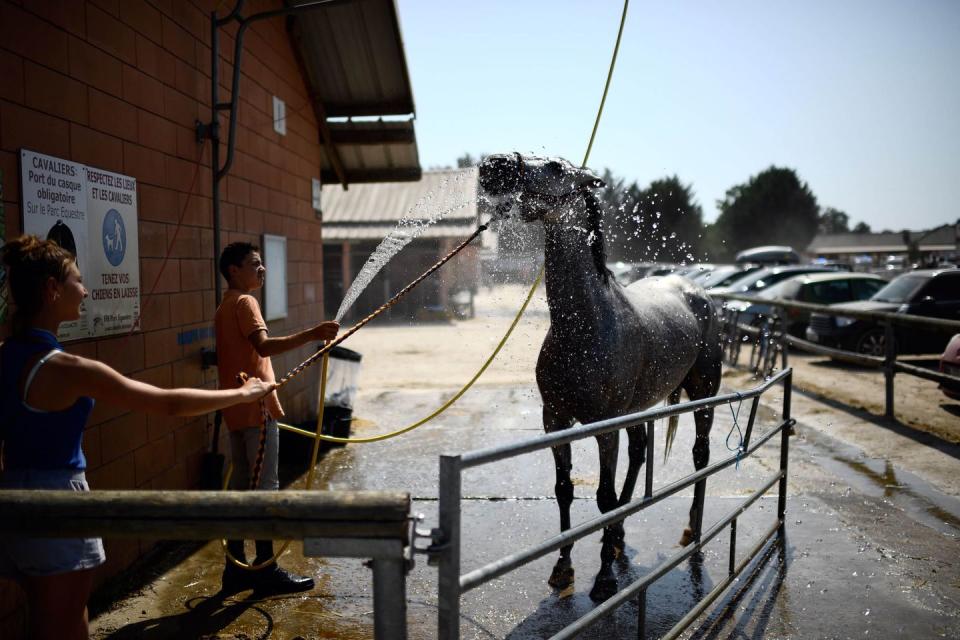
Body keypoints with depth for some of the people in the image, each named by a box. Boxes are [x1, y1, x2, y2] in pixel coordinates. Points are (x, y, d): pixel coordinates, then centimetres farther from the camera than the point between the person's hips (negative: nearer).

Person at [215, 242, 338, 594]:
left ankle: (236, 567, 19)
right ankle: (266, 569, 5)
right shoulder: (244, 303, -12)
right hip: (257, 410, -10)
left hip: (238, 412, 10)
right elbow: (264, 346, -30)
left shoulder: (225, 307, 18)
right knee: (265, 488, -3)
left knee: (240, 486, 12)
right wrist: (312, 334, -41)